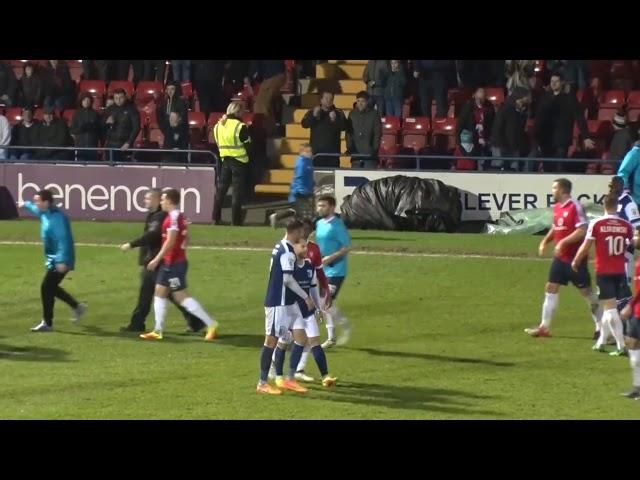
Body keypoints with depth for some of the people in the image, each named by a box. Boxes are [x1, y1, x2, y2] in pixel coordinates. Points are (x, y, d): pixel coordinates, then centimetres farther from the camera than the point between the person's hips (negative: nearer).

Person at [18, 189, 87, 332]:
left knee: (46, 288, -8)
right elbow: (35, 208, 34)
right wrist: (26, 204, 54)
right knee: (51, 287, 19)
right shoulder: (45, 213, 8)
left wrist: (62, 261, -36)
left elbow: (63, 240, -30)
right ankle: (77, 307, 31)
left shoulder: (57, 217, -23)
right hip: (53, 259, 10)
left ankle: (47, 323, 0)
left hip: (59, 261, -10)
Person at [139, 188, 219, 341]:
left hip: (174, 263, -10)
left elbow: (170, 242, -23)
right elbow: (186, 238, 19)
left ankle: (211, 324, -6)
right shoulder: (179, 216, 11)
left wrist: (157, 259, -20)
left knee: (181, 296, -7)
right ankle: (158, 331, 14)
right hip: (169, 263, 10)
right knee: (160, 292, 12)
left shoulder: (174, 217, -18)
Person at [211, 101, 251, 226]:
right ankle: (235, 220, 0)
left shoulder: (218, 125, 3)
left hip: (225, 159, 5)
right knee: (238, 192, 0)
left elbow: (217, 142, 10)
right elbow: (247, 143, -9)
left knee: (221, 190, 12)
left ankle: (216, 218, 12)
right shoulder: (240, 126, -14)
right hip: (239, 161, -5)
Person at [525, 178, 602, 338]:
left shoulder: (575, 207, -17)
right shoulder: (557, 207, 9)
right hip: (561, 257, 9)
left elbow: (582, 230, -23)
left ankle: (601, 328, 9)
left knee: (586, 291, -1)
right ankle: (544, 327, 13)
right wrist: (545, 241, 8)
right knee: (551, 288, 7)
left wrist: (563, 242, -25)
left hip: (575, 258, -8)